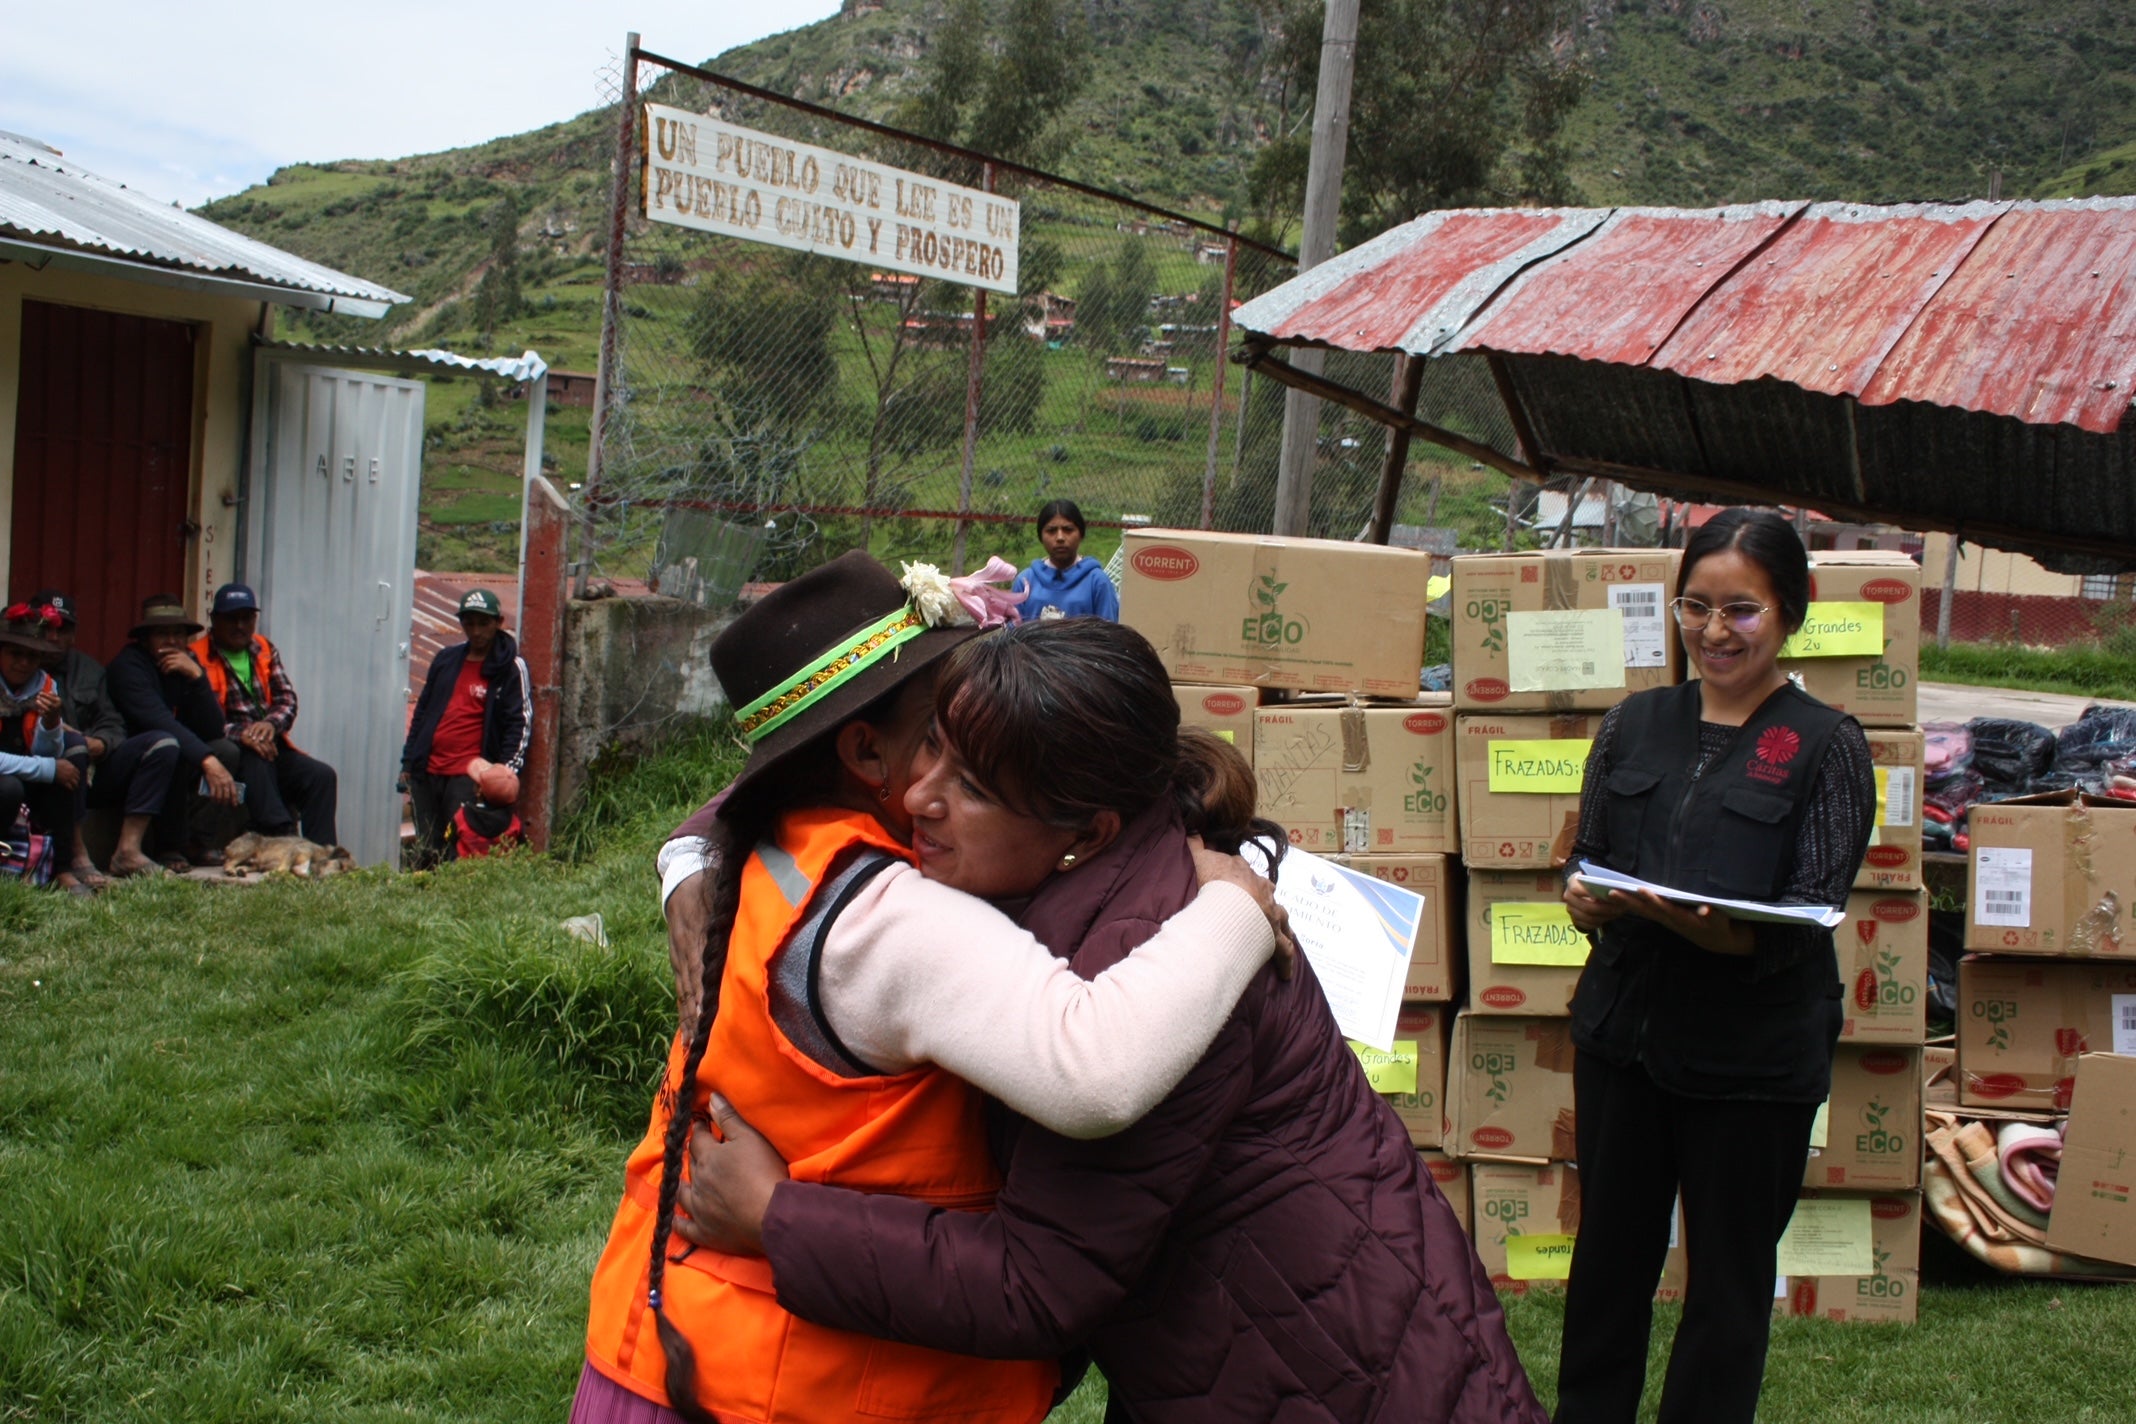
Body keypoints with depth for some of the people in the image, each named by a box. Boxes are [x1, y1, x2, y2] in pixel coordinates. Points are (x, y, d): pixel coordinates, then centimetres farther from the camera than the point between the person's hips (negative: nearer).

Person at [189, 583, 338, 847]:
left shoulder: (265, 651, 19)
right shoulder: (197, 657, -1)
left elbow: (287, 698, 10)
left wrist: (271, 724, -13)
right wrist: (240, 734, -26)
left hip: (269, 745, 6)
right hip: (230, 751, -6)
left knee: (322, 776, -17)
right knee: (255, 759, -38)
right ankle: (281, 838, -45)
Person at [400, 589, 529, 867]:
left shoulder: (511, 667, 0)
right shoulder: (446, 660, 16)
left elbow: (519, 724, -4)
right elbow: (422, 712, 23)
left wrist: (507, 771, -15)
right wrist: (408, 762, 19)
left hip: (468, 776, -5)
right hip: (427, 772, 5)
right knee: (426, 853, 6)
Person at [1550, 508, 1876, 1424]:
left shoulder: (1824, 747, -5)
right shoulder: (1633, 727, 7)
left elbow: (1804, 921, -11)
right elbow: (1586, 861, 10)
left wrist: (1702, 925, -30)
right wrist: (1585, 897, -14)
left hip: (1752, 1055, -3)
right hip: (1622, 1031, 4)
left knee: (1728, 1279, 9)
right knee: (1609, 1253, 14)